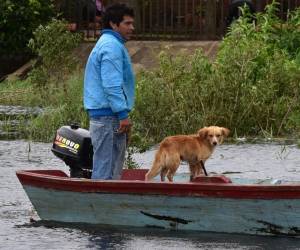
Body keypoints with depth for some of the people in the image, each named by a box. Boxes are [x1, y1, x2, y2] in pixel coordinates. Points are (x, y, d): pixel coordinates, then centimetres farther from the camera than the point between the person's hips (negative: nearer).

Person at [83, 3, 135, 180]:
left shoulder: (107, 44, 22)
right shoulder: (112, 46, -12)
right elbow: (112, 85, -20)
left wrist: (122, 114, 25)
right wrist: (123, 114, -22)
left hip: (102, 116, 11)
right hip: (109, 118, -11)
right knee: (107, 171, -11)